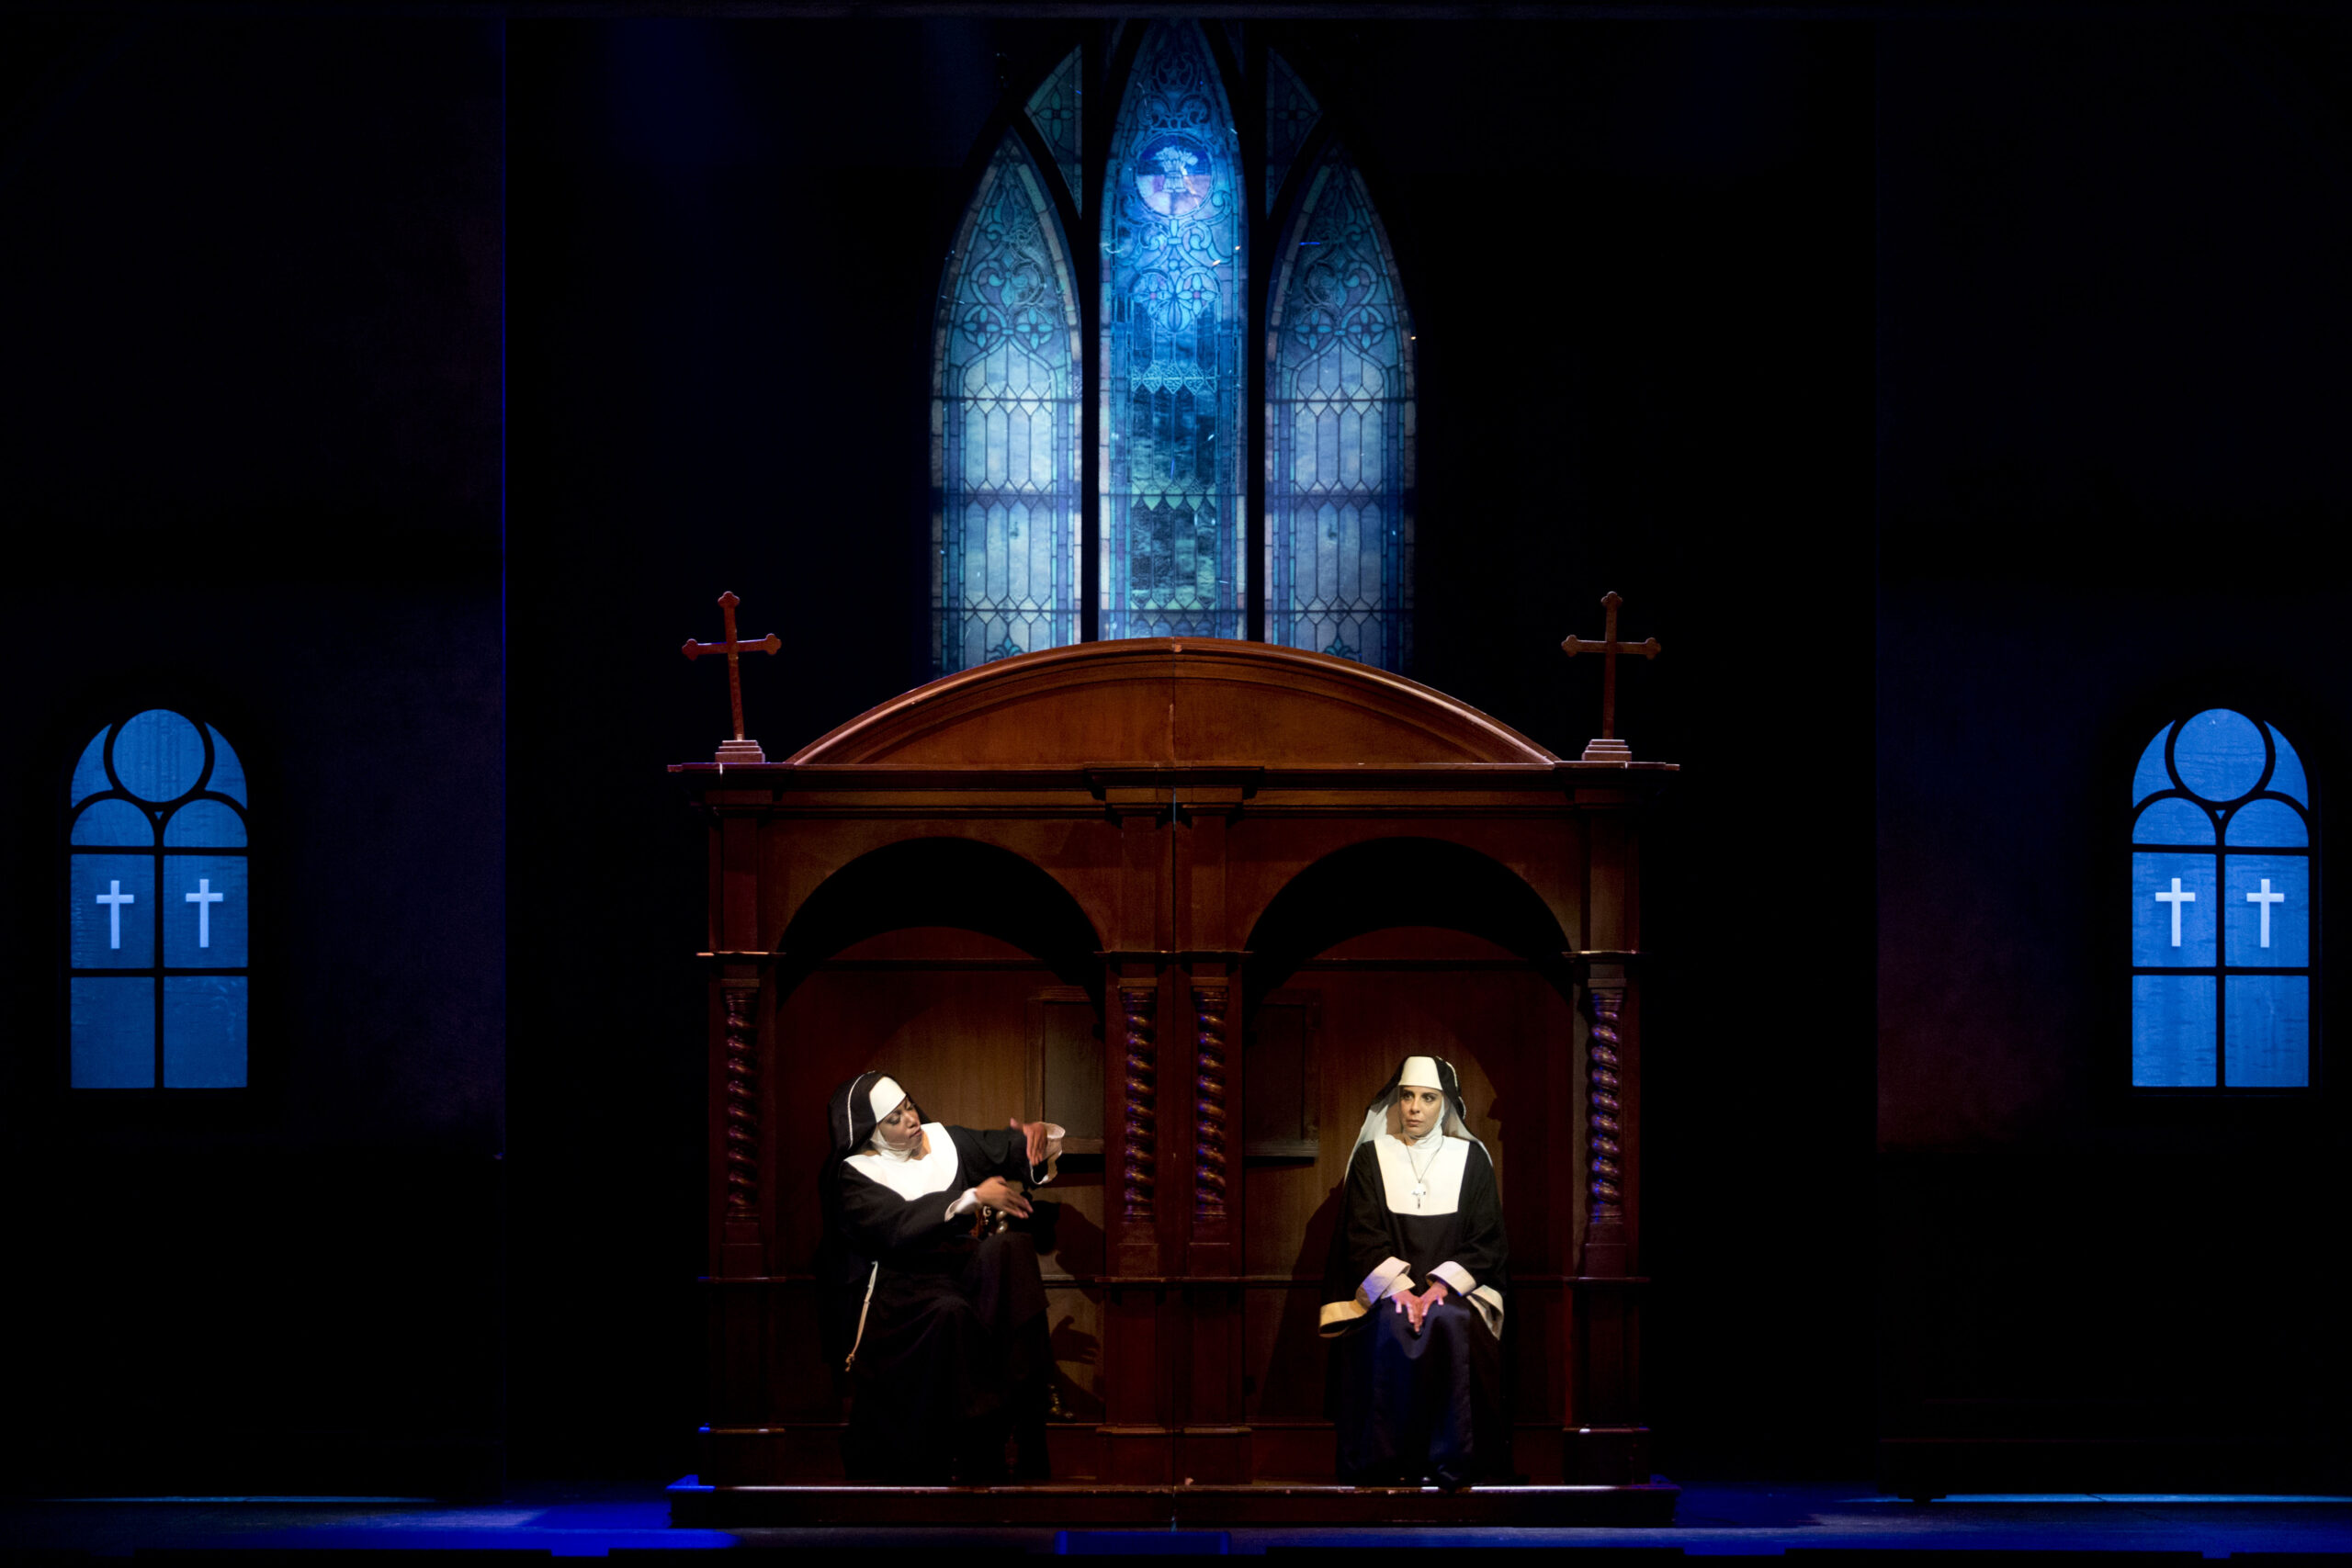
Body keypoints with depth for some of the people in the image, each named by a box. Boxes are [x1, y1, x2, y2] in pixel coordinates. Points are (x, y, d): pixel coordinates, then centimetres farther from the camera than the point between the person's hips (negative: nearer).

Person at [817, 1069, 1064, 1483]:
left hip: (964, 1270, 5)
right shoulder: (853, 1174, 2)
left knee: (1010, 1246, -28)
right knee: (950, 1314, -37)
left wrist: (1040, 1135, -3)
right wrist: (973, 1197, -17)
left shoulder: (943, 1140, 17)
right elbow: (898, 1228, -15)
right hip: (900, 1283, -5)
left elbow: (1010, 1151, 21)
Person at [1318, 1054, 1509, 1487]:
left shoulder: (1471, 1159, 11)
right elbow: (1363, 1239, 2)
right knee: (1392, 1330, -33)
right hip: (1385, 1288, 0)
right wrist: (1399, 1288, -15)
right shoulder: (1371, 1158, 10)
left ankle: (1451, 1462, -30)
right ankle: (1390, 1462, -30)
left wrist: (1441, 1287, -11)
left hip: (1456, 1288, 0)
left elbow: (1486, 1241, 4)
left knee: (1451, 1323, -34)